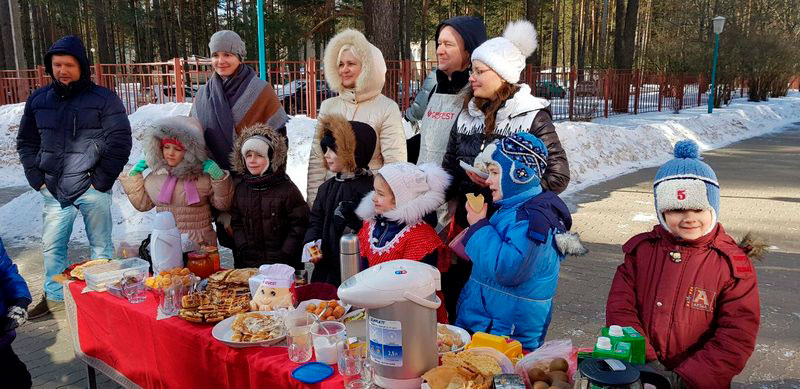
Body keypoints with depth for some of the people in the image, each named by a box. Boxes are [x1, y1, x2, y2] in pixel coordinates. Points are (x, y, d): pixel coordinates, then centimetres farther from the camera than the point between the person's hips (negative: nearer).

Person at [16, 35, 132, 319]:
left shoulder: (104, 99, -5)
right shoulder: (38, 100, 9)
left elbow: (120, 143, -7)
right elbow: (26, 142, 17)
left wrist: (101, 180, -9)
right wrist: (37, 177, 7)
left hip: (93, 189, -4)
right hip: (54, 190, 4)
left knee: (101, 246, 6)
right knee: (52, 246, 13)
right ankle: (54, 296, 30)